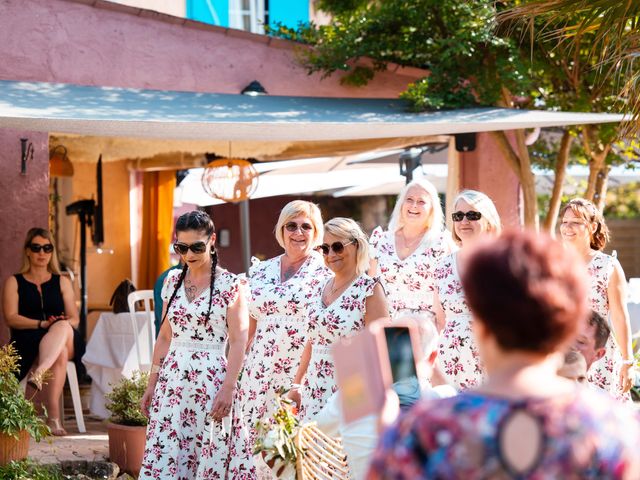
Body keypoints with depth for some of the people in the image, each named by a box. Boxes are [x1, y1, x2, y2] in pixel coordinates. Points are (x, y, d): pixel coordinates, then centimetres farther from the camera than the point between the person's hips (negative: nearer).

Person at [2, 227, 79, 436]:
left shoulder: (62, 282, 19)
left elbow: (74, 319, 10)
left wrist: (60, 325, -15)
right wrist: (42, 323, -18)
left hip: (64, 340, 2)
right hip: (27, 343, -2)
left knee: (63, 327, -37)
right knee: (60, 356, -37)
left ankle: (38, 374, -56)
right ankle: (53, 418, -49)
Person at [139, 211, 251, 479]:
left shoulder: (230, 285, -4)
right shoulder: (173, 281, 10)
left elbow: (238, 341, -7)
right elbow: (164, 337, 15)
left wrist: (229, 388, -16)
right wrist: (152, 384, 13)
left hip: (211, 381, -4)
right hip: (172, 380, 4)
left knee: (207, 458, -2)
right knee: (164, 457, -1)